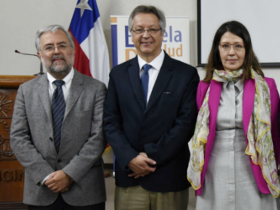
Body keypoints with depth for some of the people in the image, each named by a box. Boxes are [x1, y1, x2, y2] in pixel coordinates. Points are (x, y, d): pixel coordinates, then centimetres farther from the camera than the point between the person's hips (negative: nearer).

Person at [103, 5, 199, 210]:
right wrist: (130, 158, -10)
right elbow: (110, 121, 3)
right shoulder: (118, 74, 8)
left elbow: (186, 123, -7)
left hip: (169, 177, -2)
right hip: (129, 177, 2)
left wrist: (152, 157, -11)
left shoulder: (186, 74, -1)